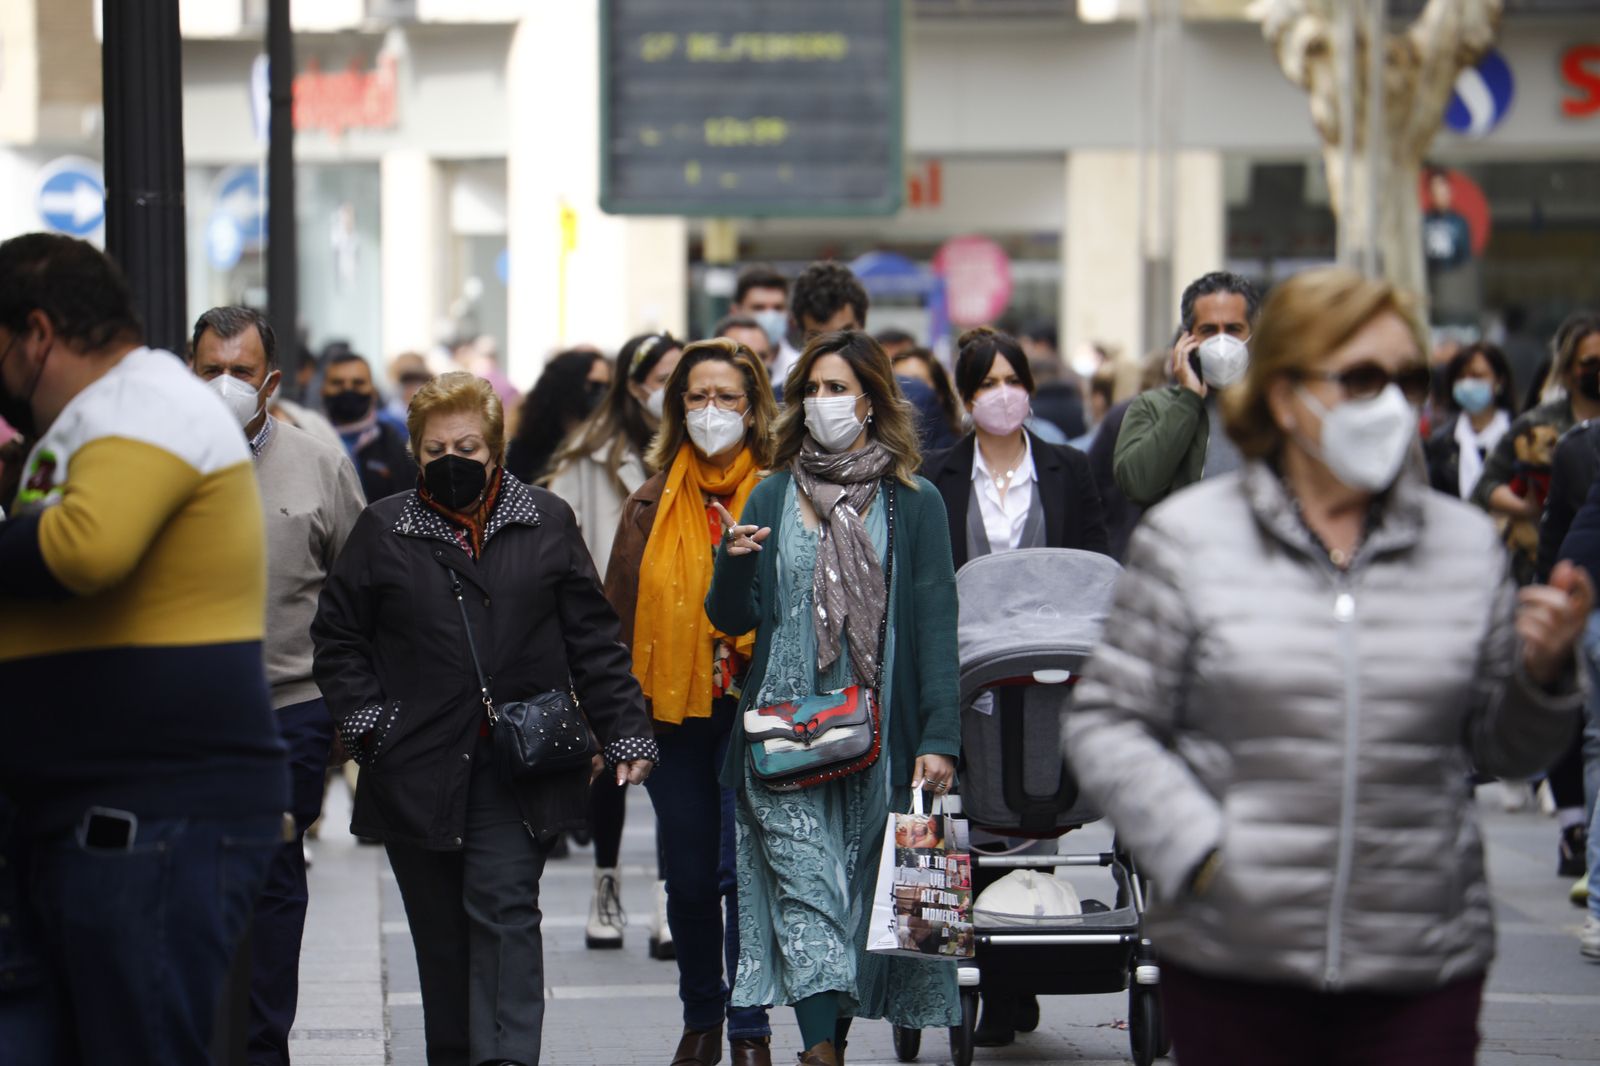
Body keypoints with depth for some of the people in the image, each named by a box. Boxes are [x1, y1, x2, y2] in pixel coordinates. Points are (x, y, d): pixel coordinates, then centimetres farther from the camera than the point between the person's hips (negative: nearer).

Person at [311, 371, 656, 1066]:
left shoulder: (546, 522, 8)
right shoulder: (383, 530, 8)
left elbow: (592, 639, 8)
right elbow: (337, 637, 10)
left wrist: (624, 732, 1)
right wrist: (365, 721, -3)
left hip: (518, 771, -1)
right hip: (419, 769, 1)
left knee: (505, 911, -12)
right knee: (441, 931, 7)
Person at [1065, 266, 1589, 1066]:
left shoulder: (1467, 545, 9)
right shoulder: (1188, 540, 0)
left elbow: (1501, 751, 14)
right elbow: (1106, 726, -2)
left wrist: (1543, 672, -6)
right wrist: (1200, 853, -15)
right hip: (1231, 963, -2)